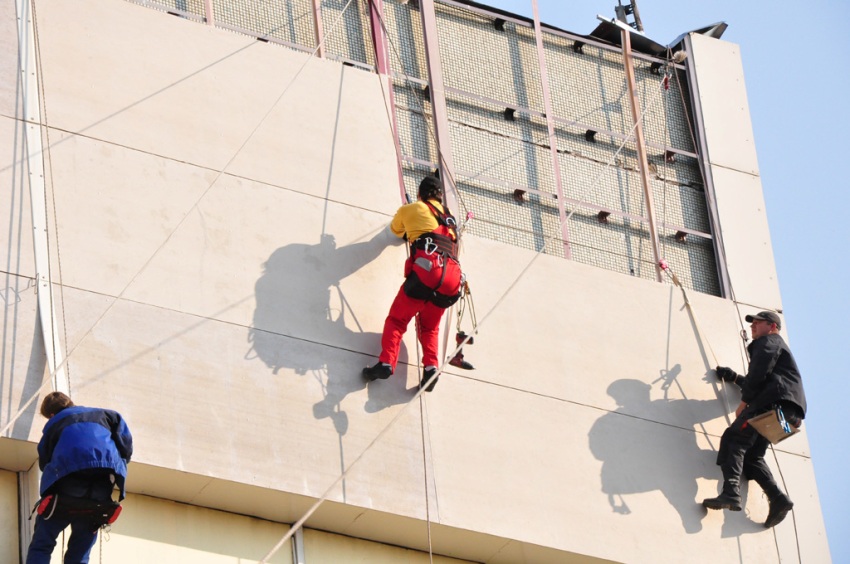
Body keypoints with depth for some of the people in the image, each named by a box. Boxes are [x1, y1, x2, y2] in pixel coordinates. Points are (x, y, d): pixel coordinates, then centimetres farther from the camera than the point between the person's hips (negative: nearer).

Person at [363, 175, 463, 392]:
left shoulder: (411, 210, 17)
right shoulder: (448, 217, 29)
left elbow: (396, 229, 35)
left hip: (427, 270, -4)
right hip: (452, 279, 4)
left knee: (397, 319, 4)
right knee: (429, 327, 20)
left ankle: (386, 362, -17)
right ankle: (431, 366, -3)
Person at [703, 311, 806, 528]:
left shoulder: (768, 343, 7)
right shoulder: (779, 347, 38)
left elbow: (759, 374, -9)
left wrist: (744, 402, -6)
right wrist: (735, 378, 37)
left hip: (775, 403, -10)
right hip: (787, 410, 10)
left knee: (733, 439, -18)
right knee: (751, 455, 7)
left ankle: (731, 493, -37)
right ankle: (778, 498, -11)